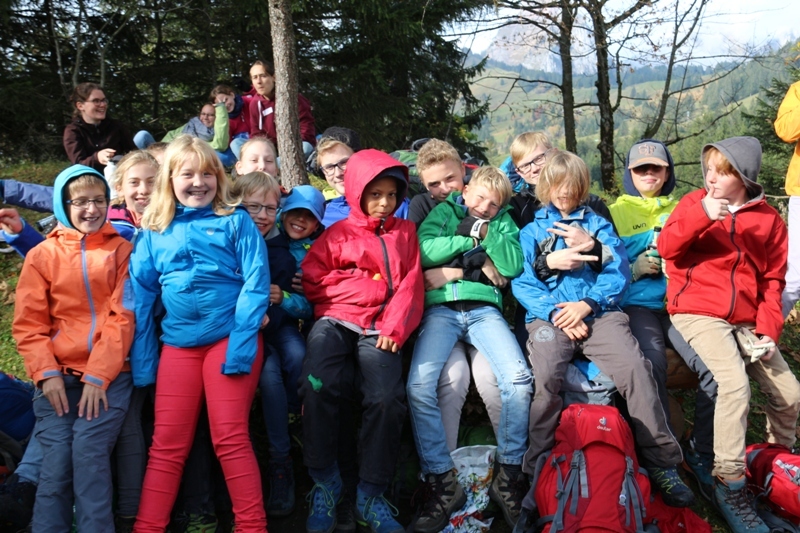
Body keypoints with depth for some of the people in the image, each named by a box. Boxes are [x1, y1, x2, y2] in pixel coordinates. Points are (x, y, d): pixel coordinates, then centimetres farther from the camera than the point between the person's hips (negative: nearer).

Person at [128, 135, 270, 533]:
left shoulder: (236, 221, 1)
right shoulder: (154, 231, 10)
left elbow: (255, 284, -6)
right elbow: (141, 296, 9)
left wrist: (240, 346, -16)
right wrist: (141, 361, 3)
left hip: (230, 338, -3)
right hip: (178, 345, 3)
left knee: (230, 439, -3)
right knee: (167, 444, 6)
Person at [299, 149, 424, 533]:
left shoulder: (404, 232, 21)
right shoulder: (338, 234, 16)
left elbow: (411, 284, 10)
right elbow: (312, 282, 7)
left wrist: (395, 327, -6)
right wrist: (362, 284, 1)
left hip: (379, 328, 1)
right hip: (335, 321, -1)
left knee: (386, 398, -25)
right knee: (318, 385, -30)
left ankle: (370, 495, -9)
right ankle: (324, 483, -13)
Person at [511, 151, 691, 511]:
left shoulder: (598, 225, 19)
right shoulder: (531, 231, 18)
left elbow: (618, 272, 6)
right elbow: (523, 283, 5)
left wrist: (587, 304, -11)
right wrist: (556, 312, -12)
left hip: (599, 312, 1)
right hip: (549, 315, -1)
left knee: (635, 367, -24)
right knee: (545, 375, -30)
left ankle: (662, 462, -13)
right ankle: (536, 465, -19)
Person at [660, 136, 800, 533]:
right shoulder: (695, 202, 2)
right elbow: (667, 248, -11)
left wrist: (768, 329, -3)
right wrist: (702, 213, -25)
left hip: (746, 321, 5)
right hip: (698, 313, -4)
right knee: (735, 384, -27)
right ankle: (730, 485, -18)